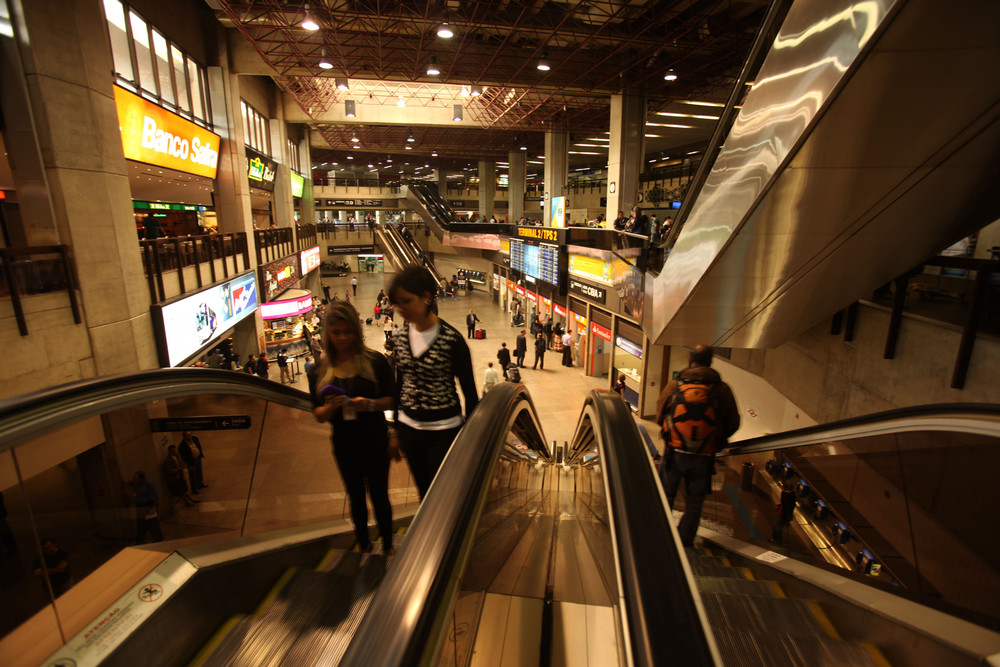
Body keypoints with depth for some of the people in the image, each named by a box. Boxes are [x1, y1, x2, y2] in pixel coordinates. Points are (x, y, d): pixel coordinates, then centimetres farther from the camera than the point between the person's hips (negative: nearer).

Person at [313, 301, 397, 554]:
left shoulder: (375, 360, -11)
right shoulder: (321, 370, -2)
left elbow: (392, 399, -8)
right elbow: (318, 415, 0)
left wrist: (369, 404, -27)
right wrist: (331, 406, -21)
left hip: (375, 444, -2)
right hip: (344, 446, 3)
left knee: (379, 497, 12)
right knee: (356, 498, 20)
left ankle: (388, 548, 34)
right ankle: (363, 546, 41)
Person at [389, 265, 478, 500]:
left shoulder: (451, 340, -17)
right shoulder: (401, 338, -1)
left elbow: (470, 392, -11)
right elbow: (399, 385, 9)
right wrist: (396, 430, 13)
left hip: (443, 431, -5)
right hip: (409, 430, 5)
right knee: (424, 492, 19)